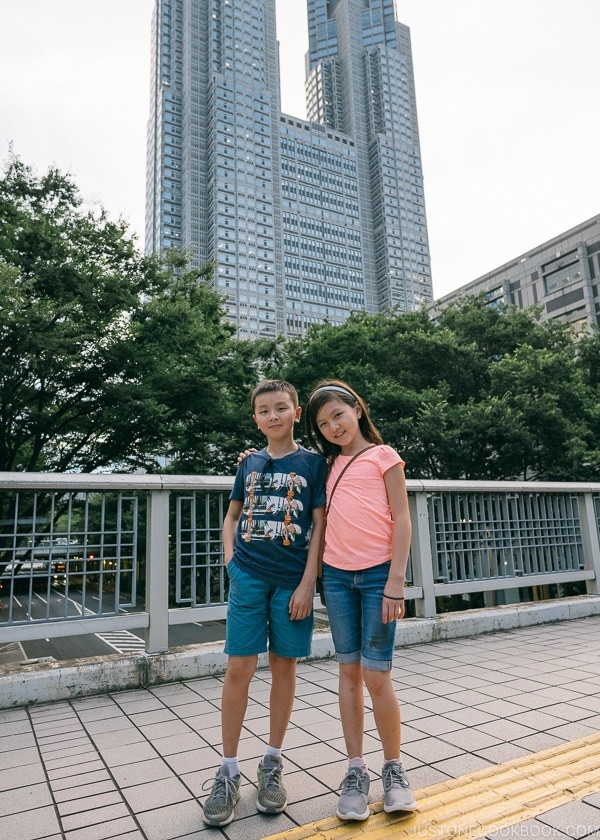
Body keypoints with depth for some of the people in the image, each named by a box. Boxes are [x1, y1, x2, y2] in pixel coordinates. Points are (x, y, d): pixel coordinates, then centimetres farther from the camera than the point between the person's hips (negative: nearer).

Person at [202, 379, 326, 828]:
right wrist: (230, 562, 3)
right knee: (239, 668, 1)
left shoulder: (312, 462, -1)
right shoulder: (250, 463, 8)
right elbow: (232, 517, 16)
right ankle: (229, 773, 15)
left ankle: (273, 762, 27)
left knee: (284, 665, 9)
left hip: (292, 579, -1)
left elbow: (319, 526, -3)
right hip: (248, 575, 2)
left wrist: (307, 583, -8)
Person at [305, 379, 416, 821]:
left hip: (377, 574, -4)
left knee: (376, 676, -2)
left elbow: (401, 520, -5)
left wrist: (396, 583, -12)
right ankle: (356, 769, 21)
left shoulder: (383, 456, -2)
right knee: (349, 671, 9)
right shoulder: (330, 465, 11)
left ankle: (394, 767, 20)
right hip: (337, 576, 4)